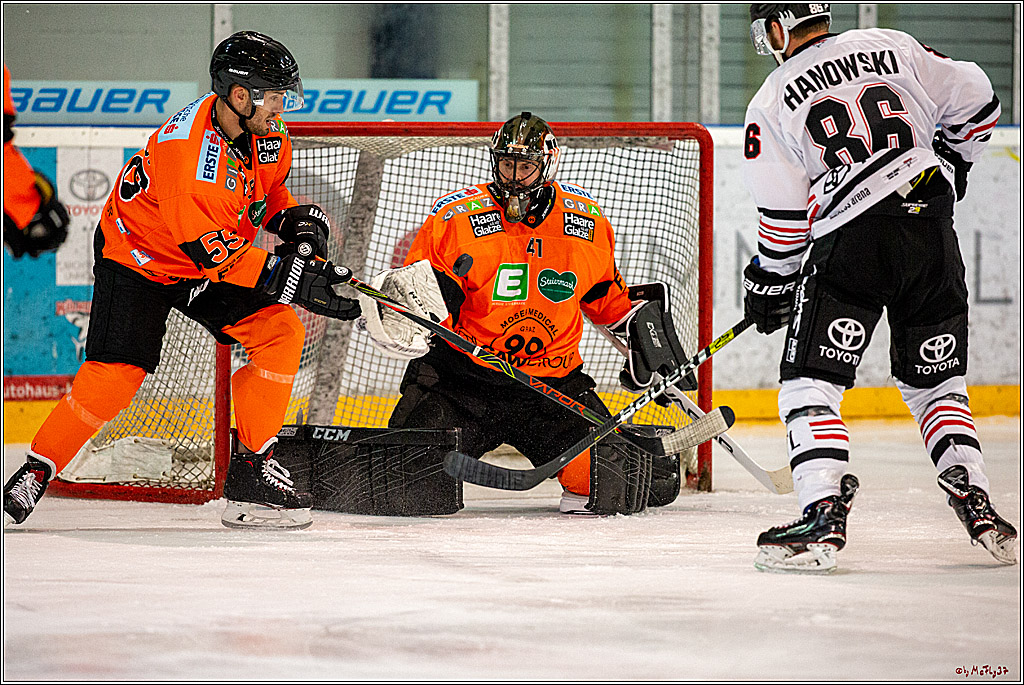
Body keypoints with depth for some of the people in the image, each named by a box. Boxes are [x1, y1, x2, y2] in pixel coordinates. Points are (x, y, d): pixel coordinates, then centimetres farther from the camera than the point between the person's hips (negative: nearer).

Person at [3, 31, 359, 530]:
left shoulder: (266, 133, -10)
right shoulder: (186, 148, -34)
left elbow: (268, 192, 13)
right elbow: (213, 251, -34)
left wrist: (297, 220, -8)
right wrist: (287, 278, -38)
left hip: (215, 259, 7)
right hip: (137, 257, -7)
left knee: (280, 332, -10)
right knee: (117, 372, -19)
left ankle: (252, 469, -3)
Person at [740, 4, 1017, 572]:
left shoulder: (771, 103, 5)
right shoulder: (893, 47, 13)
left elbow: (784, 213, 4)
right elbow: (974, 101, 15)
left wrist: (769, 285, 17)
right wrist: (950, 163, 31)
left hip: (851, 243, -4)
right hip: (934, 232, 4)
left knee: (809, 383, 1)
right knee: (935, 380, 18)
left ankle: (824, 517, -14)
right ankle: (977, 507, 9)